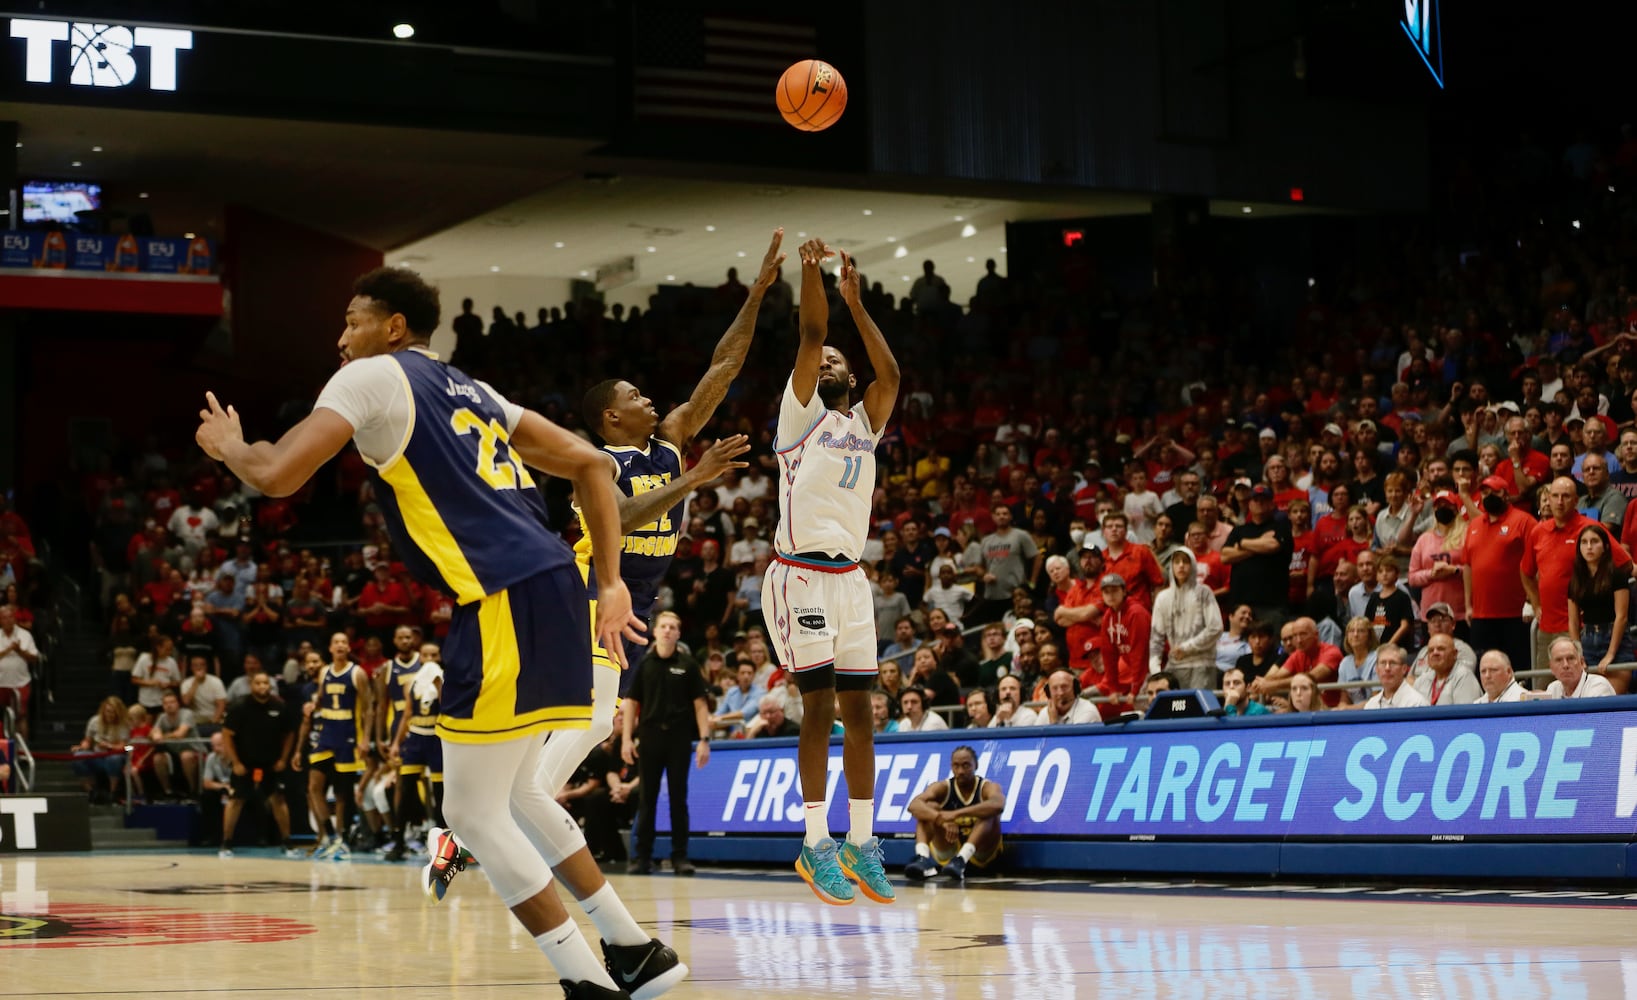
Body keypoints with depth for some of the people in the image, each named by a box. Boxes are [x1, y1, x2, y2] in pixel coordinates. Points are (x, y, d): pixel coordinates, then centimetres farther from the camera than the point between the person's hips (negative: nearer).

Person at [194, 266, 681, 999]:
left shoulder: (372, 376, 2)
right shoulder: (469, 392, 26)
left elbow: (276, 476, -6)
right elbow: (590, 466, 24)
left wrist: (227, 444, 16)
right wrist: (610, 583, 22)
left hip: (504, 604, -9)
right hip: (551, 588, 9)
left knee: (475, 815, 0)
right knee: (514, 794, 24)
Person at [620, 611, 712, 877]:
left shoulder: (688, 665, 3)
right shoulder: (643, 664, 6)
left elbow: (700, 704, 2)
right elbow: (631, 703, 7)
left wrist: (704, 739, -6)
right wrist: (626, 738, -1)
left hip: (679, 738, -1)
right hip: (650, 736, 1)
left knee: (678, 799, 1)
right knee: (647, 799, 3)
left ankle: (680, 857, 6)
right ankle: (643, 857, 8)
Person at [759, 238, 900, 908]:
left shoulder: (863, 424, 19)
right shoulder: (801, 414, 4)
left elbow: (890, 373, 5)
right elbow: (811, 336, -7)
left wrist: (855, 304, 7)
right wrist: (811, 272, -9)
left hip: (850, 578, 6)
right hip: (802, 574, -6)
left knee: (858, 709, 3)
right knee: (819, 706, -9)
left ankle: (861, 842, 6)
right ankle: (816, 844, -7)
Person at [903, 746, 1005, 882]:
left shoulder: (988, 787, -10)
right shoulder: (942, 788, -5)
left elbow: (998, 805, -36)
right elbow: (914, 805, -25)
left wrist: (956, 814, -45)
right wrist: (943, 820, -43)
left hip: (981, 854, -2)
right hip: (948, 853, 2)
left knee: (988, 813, -28)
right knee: (929, 808, -17)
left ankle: (960, 860, -49)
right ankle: (923, 858, -40)